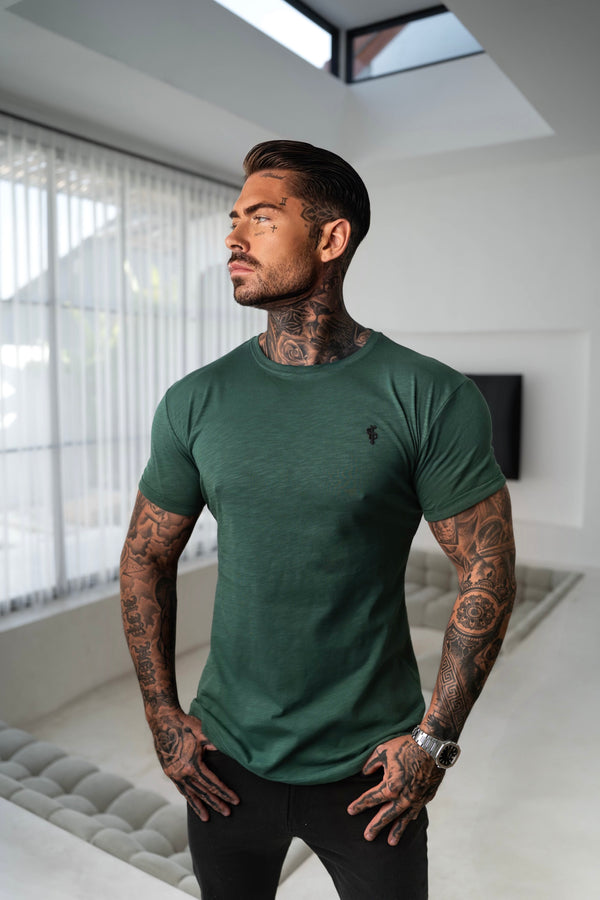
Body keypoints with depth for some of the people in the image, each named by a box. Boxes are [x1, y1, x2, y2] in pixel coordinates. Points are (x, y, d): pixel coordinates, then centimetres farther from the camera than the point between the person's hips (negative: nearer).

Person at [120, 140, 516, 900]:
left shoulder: (433, 400, -14)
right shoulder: (195, 403, -5)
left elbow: (487, 575, -9)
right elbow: (147, 558, 3)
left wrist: (435, 738, -10)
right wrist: (163, 718, 0)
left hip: (370, 766, -2)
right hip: (225, 758, 3)